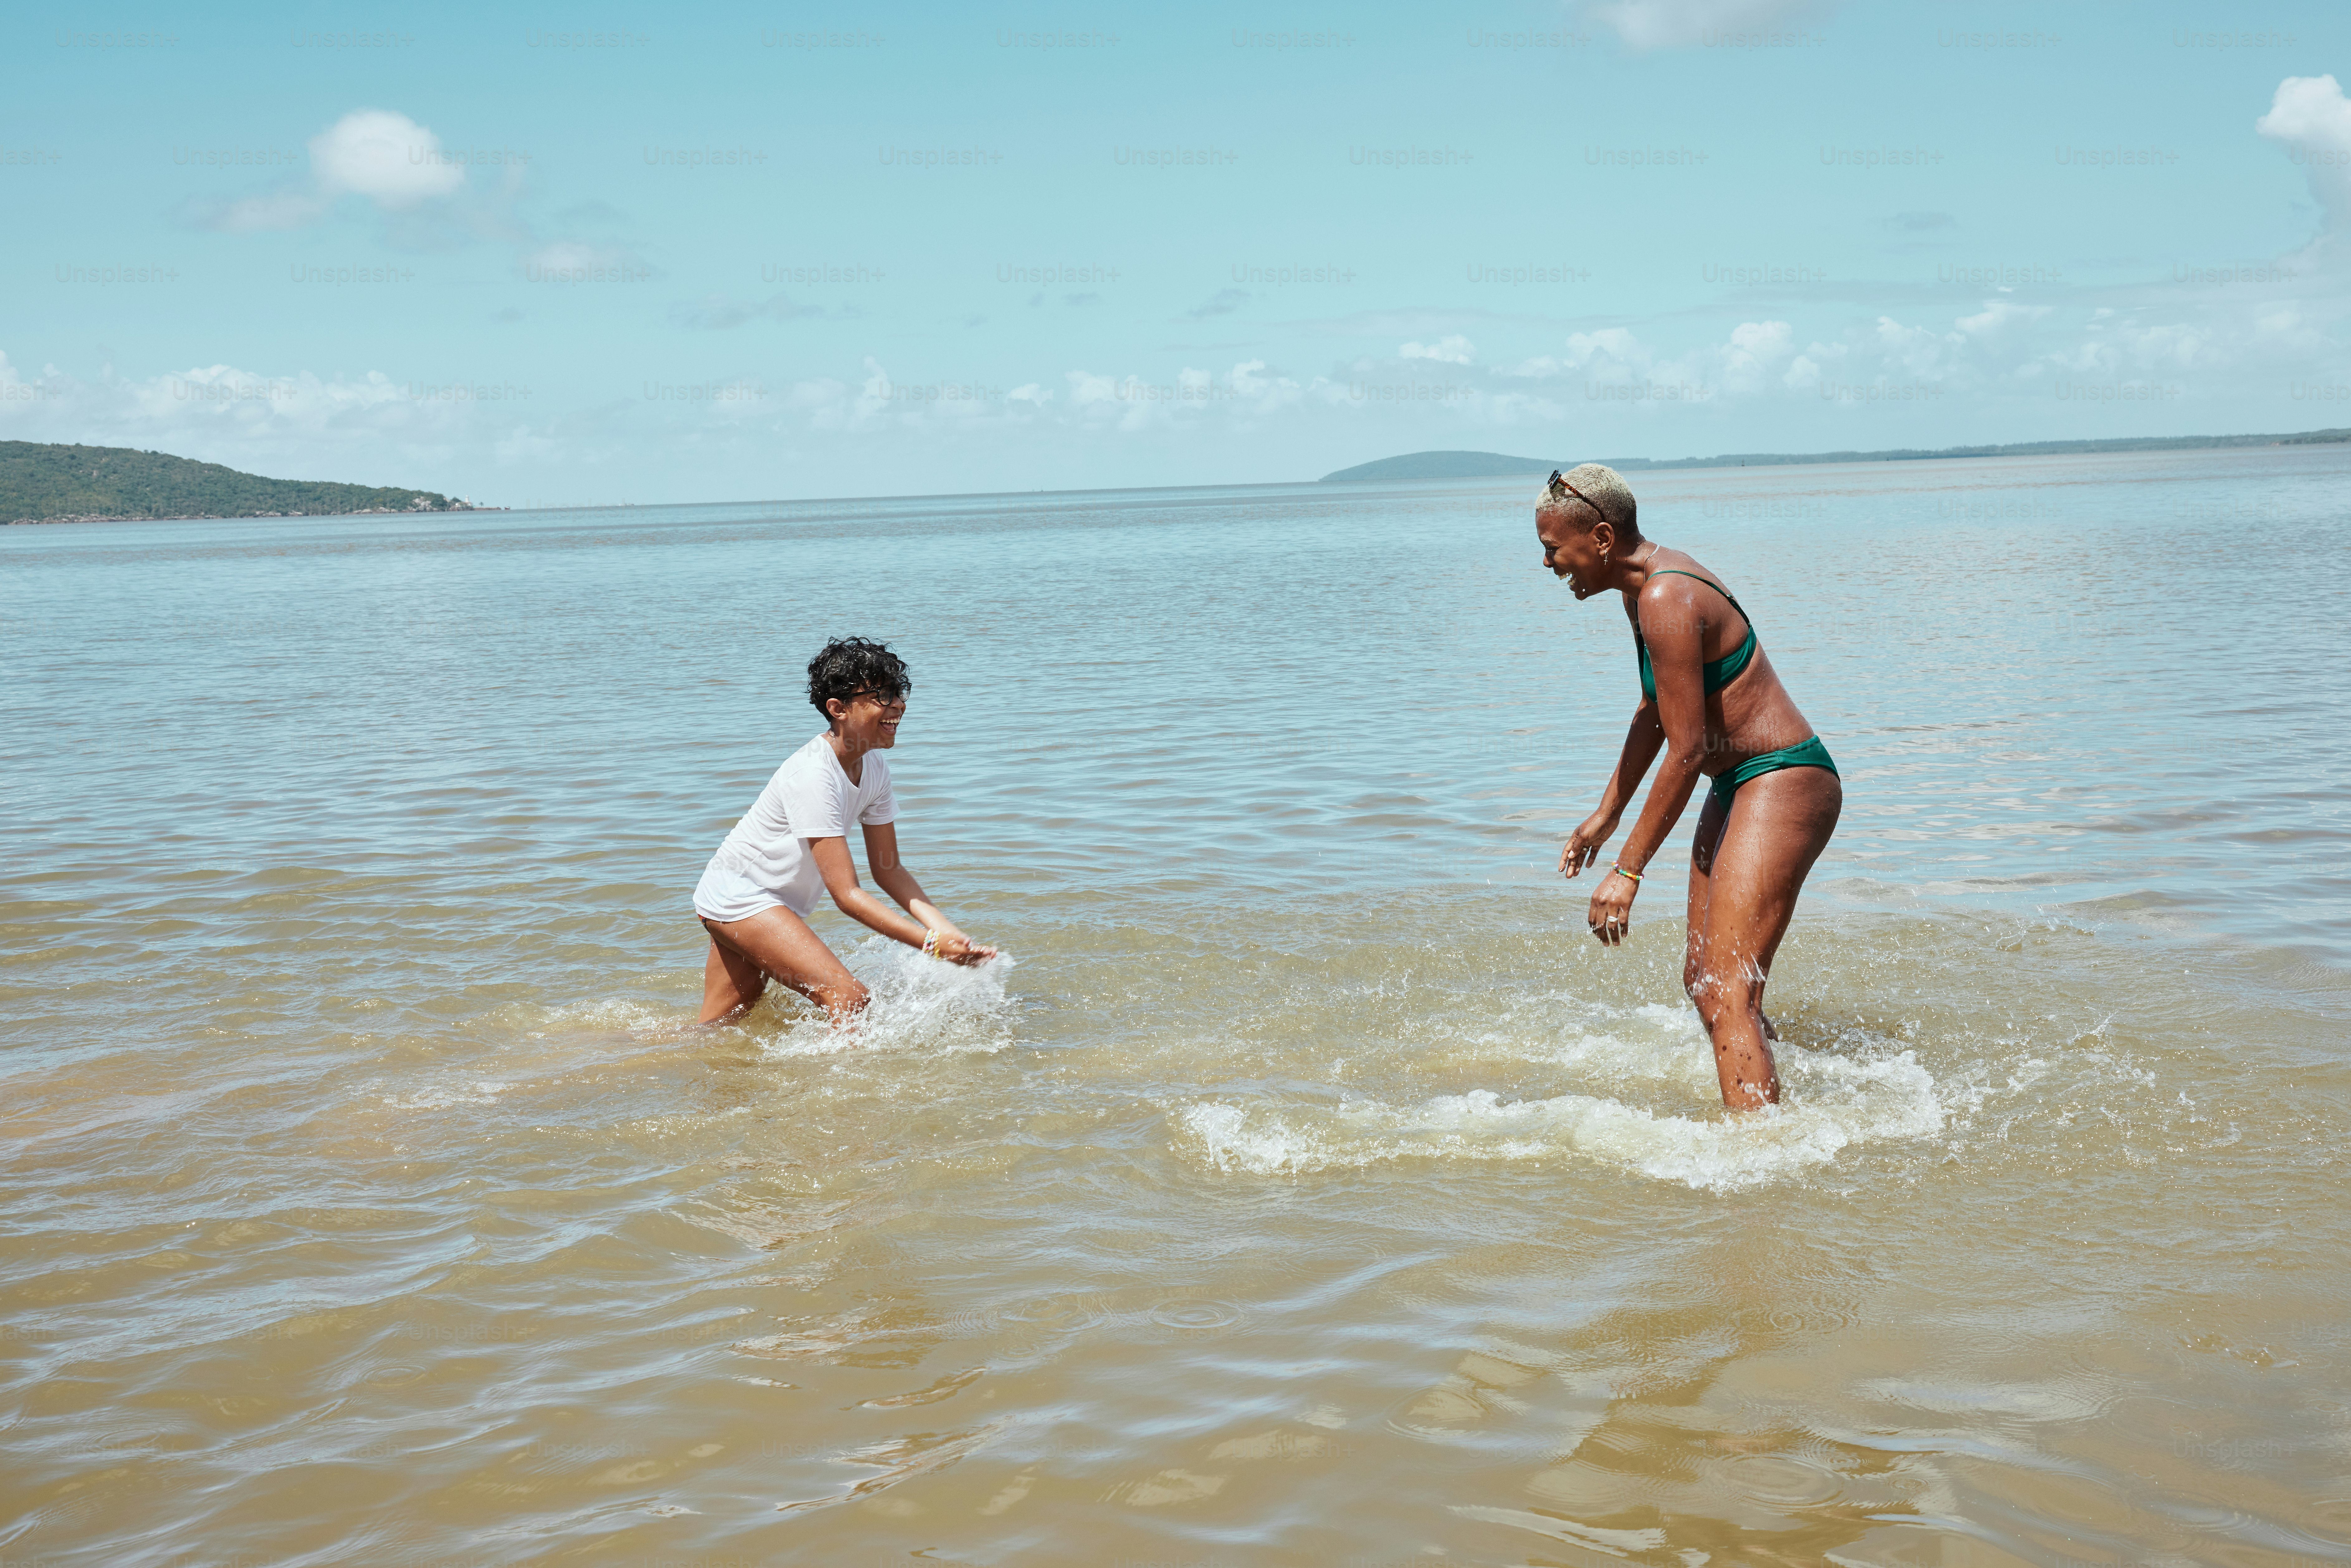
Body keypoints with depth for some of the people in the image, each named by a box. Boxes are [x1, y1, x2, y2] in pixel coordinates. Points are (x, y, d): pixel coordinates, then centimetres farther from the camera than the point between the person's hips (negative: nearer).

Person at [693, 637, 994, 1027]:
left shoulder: (873, 769, -2)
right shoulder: (813, 776, -29)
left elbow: (888, 868, 5)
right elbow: (847, 896, -29)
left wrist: (944, 929, -10)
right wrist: (931, 944, -34)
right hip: (742, 896, -10)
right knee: (851, 1001, -21)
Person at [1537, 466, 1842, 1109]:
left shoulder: (1667, 602, -22)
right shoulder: (1648, 586, 10)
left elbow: (1687, 750, -22)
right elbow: (1653, 714, 23)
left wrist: (1628, 870, -18)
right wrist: (1605, 817, 28)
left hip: (1785, 786, -10)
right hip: (1741, 788, 11)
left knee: (1726, 995, -18)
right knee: (1700, 980, 20)